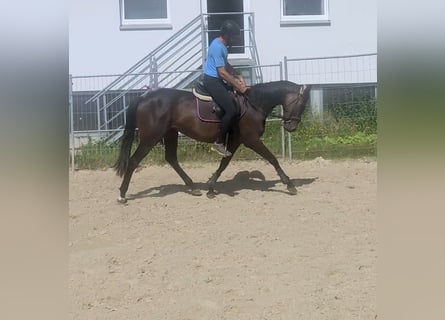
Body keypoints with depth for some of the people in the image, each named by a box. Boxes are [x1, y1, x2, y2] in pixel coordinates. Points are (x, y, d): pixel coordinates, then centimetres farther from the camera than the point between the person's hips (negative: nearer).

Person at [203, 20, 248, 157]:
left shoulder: (222, 45, 11)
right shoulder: (217, 47, -21)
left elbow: (226, 65, 23)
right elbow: (222, 72, -23)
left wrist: (238, 76, 9)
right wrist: (238, 87, -17)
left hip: (216, 80, 11)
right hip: (212, 81, -11)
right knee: (232, 110, -16)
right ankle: (219, 143, -6)